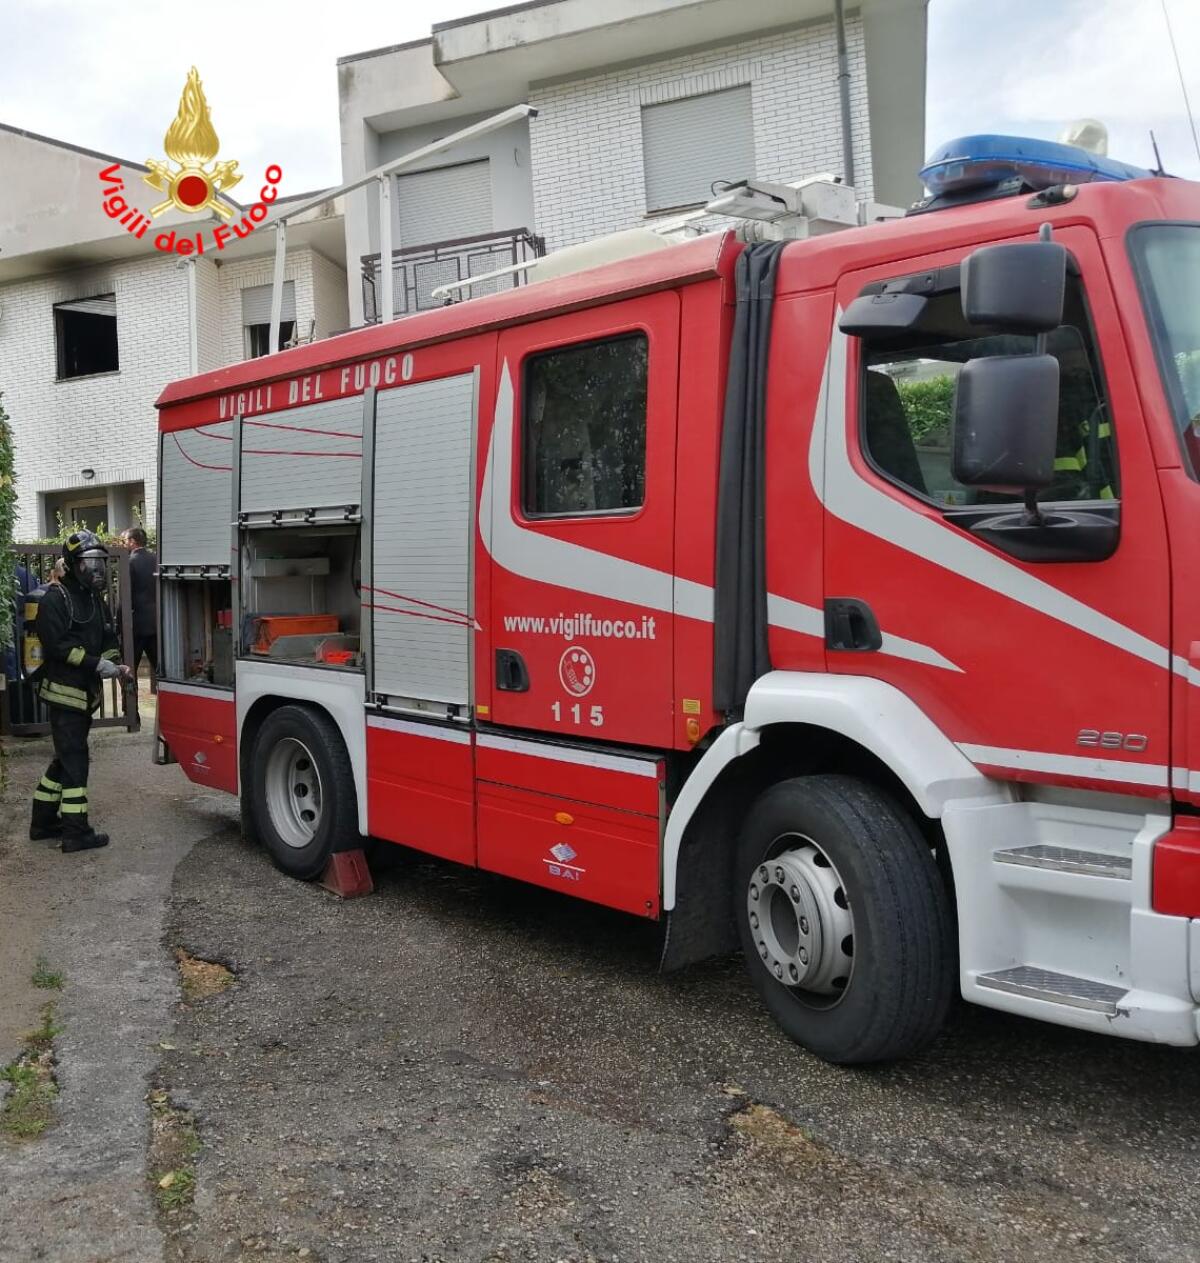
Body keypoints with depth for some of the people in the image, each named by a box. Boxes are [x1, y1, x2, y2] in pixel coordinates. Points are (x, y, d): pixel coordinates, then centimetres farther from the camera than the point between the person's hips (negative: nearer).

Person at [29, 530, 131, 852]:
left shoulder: (94, 598, 15)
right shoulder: (55, 599, -12)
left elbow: (107, 638, 20)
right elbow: (56, 645, -19)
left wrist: (115, 664, 2)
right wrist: (96, 664, -23)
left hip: (85, 692, 9)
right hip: (64, 691, -9)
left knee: (66, 758, 16)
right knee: (74, 760, -8)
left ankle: (43, 822, 26)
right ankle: (76, 832, -5)